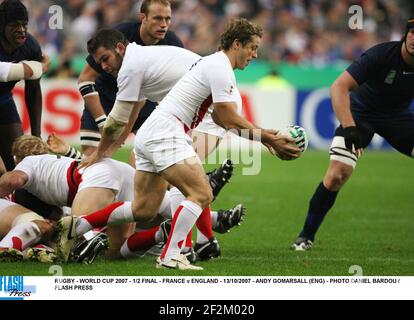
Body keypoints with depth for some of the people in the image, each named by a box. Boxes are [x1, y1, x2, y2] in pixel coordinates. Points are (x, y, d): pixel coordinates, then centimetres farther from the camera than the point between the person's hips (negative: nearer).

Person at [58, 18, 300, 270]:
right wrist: (268, 138, -8)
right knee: (202, 194, -17)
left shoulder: (216, 65, 20)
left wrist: (264, 136, 19)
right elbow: (230, 120, -14)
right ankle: (170, 257, -23)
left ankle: (76, 226, 15)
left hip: (150, 136, 10)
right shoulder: (220, 68, -11)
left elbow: (220, 117, 25)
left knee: (143, 210, 11)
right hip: (165, 135, -10)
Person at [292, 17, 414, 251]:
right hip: (360, 114, -4)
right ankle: (307, 236, -1)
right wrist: (349, 128, -44)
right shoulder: (381, 54, -29)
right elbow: (339, 87, -33)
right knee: (337, 175, -18)